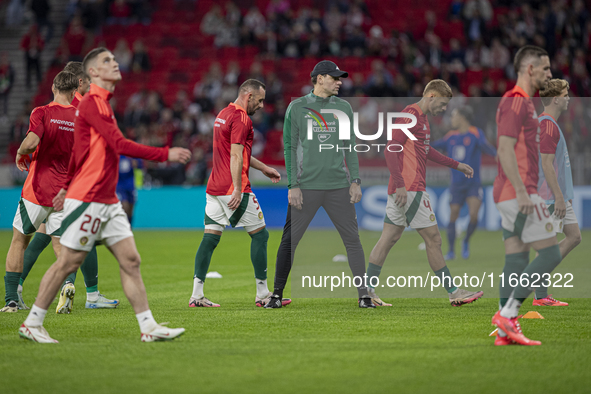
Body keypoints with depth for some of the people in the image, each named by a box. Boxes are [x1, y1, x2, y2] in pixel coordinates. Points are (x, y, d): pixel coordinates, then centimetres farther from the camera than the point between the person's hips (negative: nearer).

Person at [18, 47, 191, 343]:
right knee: (67, 263, -2)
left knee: (130, 260, 3)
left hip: (108, 202, 9)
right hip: (86, 201, -9)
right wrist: (166, 154, -21)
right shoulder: (91, 103, -15)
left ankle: (148, 327, 2)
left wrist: (67, 186, 28)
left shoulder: (102, 104, 15)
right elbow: (121, 145, -22)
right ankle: (32, 324, 10)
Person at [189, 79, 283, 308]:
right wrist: (237, 190, -23)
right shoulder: (241, 118, -12)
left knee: (210, 238, 5)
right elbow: (236, 157, -20)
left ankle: (196, 295, 0)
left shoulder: (223, 114, 19)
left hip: (214, 188, 9)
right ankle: (262, 294, 3)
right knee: (260, 234, 1)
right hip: (232, 189, -9)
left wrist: (263, 168, 35)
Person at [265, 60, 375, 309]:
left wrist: (355, 181, 4)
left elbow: (349, 147, 13)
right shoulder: (297, 108, 1)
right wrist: (293, 186, -7)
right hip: (306, 185, -2)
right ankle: (277, 294, 11)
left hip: (338, 186, 2)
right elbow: (290, 147, 0)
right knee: (290, 240, 0)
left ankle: (364, 295, 3)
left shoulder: (344, 107, 10)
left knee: (352, 239, -2)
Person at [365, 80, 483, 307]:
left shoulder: (421, 118, 19)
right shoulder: (410, 115, -13)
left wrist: (456, 165, 34)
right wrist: (400, 184, -24)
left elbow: (425, 151, 33)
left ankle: (367, 291, 11)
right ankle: (454, 293, 1)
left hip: (403, 188, 10)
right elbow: (391, 150, -19)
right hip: (409, 188, -10)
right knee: (433, 238, -5)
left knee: (389, 237, 10)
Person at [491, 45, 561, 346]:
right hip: (519, 192, -10)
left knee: (516, 260, 7)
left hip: (513, 194, 10)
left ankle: (506, 330, 5)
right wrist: (522, 192, -24)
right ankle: (506, 313, -10)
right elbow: (505, 149, -20)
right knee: (550, 254, -8)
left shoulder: (519, 101, 20)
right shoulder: (516, 101, -12)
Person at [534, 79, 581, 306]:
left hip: (558, 195, 11)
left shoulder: (548, 124, 17)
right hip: (551, 196, -11)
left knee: (574, 237, 11)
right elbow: (546, 164, -21)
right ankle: (541, 296, -1)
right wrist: (559, 197, -22)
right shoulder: (548, 126, -16)